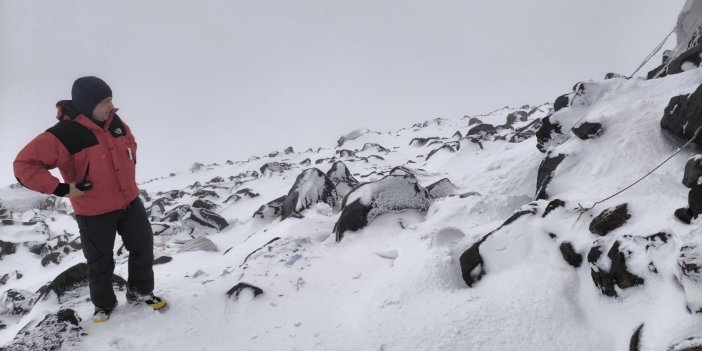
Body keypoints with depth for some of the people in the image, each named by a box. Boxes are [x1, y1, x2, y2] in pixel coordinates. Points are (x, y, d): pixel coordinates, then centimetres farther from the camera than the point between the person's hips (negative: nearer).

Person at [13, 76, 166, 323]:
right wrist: (61, 189, -25)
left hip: (130, 202, 5)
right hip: (94, 213, -5)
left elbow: (129, 142, 18)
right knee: (100, 263, 12)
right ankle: (104, 305, 36)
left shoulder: (114, 122, -4)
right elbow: (24, 165, -22)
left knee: (143, 247, 14)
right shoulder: (63, 135, -23)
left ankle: (140, 292, 35)